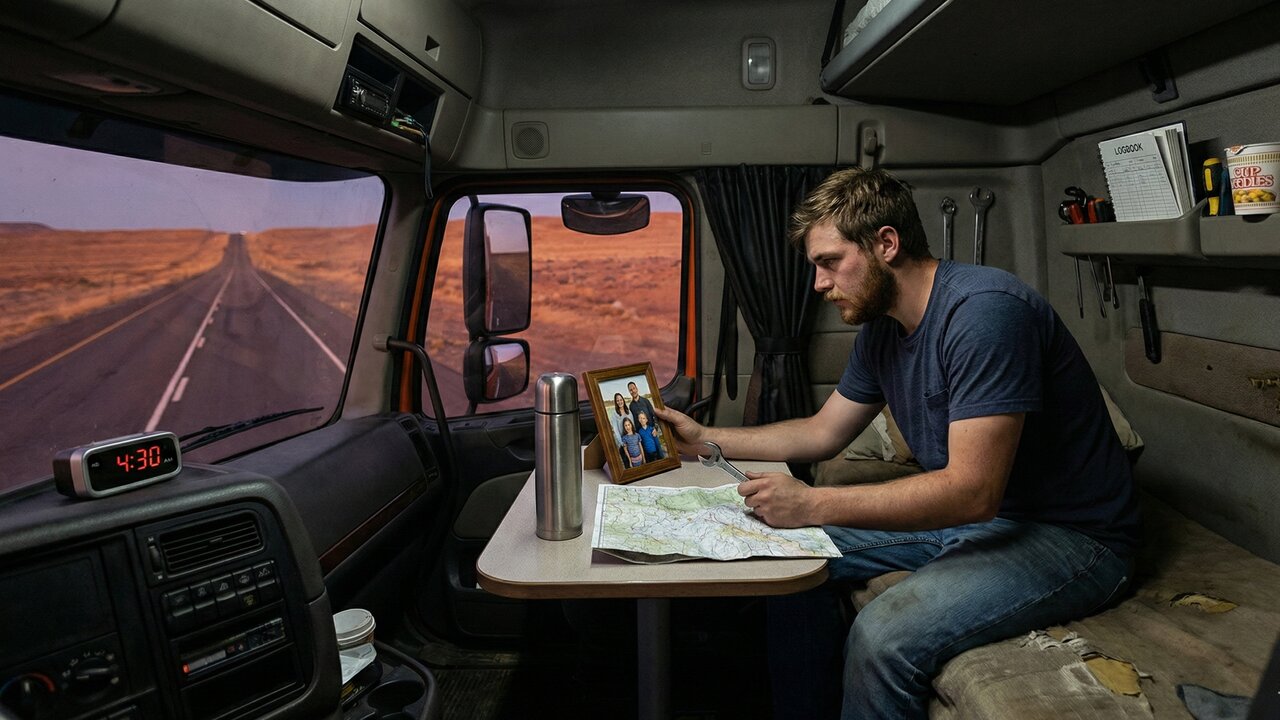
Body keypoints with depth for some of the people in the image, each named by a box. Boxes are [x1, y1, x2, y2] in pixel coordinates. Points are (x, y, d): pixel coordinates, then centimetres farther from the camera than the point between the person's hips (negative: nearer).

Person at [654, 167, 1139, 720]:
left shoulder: (983, 311, -25)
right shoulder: (880, 330, 3)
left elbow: (972, 492, -31)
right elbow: (823, 432, 14)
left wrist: (813, 504, -31)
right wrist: (706, 439, 8)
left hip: (1069, 535, -8)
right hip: (963, 513, 9)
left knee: (884, 636, -29)